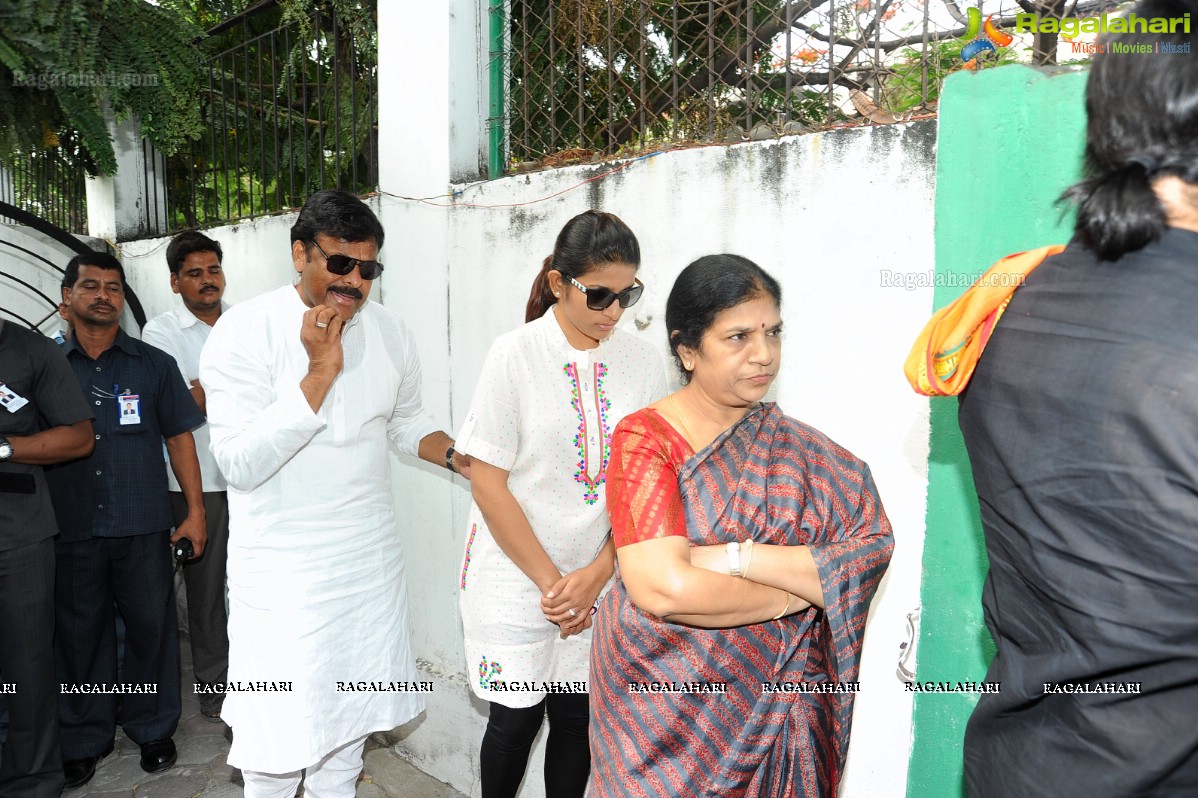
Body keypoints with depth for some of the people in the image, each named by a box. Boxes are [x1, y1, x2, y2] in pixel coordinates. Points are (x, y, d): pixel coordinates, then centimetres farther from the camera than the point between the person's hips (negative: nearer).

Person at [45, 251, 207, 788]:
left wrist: (194, 511, 1)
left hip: (143, 525, 0)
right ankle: (84, 740, 27)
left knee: (150, 625, 6)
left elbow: (179, 438, 6)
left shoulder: (154, 364, 5)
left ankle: (153, 730, 24)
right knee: (79, 631, 11)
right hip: (71, 527, 1)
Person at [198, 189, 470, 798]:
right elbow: (240, 464, -22)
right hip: (283, 568, -5)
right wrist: (320, 372, -27)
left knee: (350, 722, 20)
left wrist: (458, 458, -4)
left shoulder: (388, 330, 1)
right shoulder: (244, 331, -15)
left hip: (371, 557, 5)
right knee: (279, 743, 2)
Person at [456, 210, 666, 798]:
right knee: (516, 720, 10)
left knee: (579, 716, 13)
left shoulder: (642, 362, -2)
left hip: (601, 579, 3)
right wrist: (550, 581, -11)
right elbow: (488, 485, -11)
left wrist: (596, 574, -8)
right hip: (516, 579, -2)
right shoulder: (516, 354, -12)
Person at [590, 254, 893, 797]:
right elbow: (663, 589, -23)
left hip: (775, 706, 3)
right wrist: (800, 589, -12)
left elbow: (871, 553, -12)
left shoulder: (796, 446, -1)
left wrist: (738, 558, -22)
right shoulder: (645, 438, -12)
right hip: (663, 708, -3)